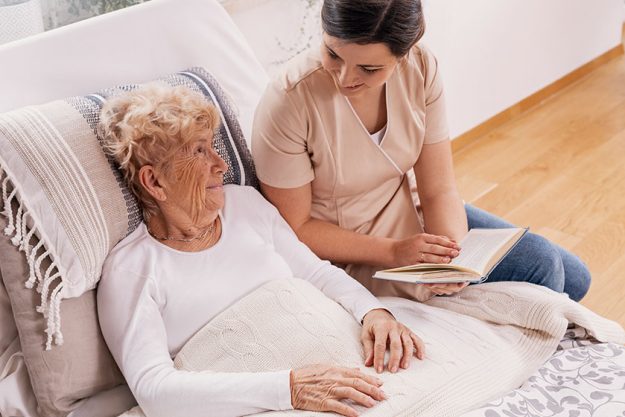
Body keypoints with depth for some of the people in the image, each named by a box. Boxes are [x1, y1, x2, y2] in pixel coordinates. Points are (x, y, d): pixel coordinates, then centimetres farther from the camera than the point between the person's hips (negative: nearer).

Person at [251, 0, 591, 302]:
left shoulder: (421, 68, -15)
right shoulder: (286, 105, -28)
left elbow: (439, 190, -10)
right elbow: (295, 229, -18)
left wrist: (453, 257, -29)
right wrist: (393, 252, -25)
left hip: (417, 216, 5)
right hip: (355, 257, -5)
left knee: (572, 277, 7)